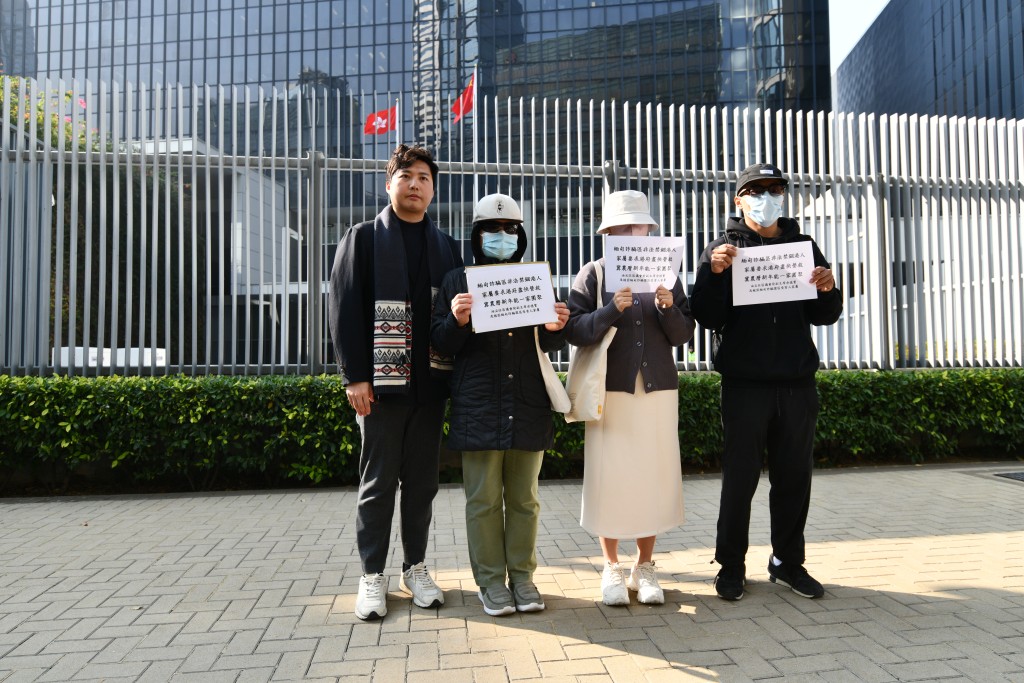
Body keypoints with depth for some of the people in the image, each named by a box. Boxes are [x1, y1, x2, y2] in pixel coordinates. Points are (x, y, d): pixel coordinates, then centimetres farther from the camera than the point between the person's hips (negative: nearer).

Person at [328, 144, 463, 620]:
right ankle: (372, 576, 18)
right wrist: (355, 376, -11)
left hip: (431, 382, 3)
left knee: (422, 481, 11)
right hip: (382, 382, -3)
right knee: (378, 483, 5)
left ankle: (416, 568, 25)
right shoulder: (363, 238, 4)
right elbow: (345, 310, -4)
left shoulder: (447, 247, 13)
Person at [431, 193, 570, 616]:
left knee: (524, 498, 11)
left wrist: (555, 328, -9)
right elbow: (440, 344, 2)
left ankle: (522, 575, 24)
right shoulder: (458, 281, 4)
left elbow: (550, 346, 14)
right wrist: (457, 321, -18)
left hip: (528, 406, 2)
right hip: (479, 407, -2)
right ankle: (491, 581, 19)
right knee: (484, 500, 6)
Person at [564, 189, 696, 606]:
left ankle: (644, 566, 21)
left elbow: (684, 334, 6)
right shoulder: (593, 274, 3)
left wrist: (668, 308, -12)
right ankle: (611, 567, 18)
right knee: (609, 477, 1)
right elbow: (574, 331, -7)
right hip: (610, 389, -2)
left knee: (655, 476, 5)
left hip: (659, 388, 3)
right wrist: (612, 310, -21)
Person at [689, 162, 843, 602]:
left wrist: (827, 291, -10)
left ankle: (788, 562, 26)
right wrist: (715, 273, -21)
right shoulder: (724, 249, 3)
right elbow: (708, 318, -7)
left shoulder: (803, 246, 12)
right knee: (740, 476, 3)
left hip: (797, 383, 3)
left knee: (794, 477, 10)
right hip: (744, 384, -3)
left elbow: (824, 316, 11)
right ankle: (731, 566, 15)